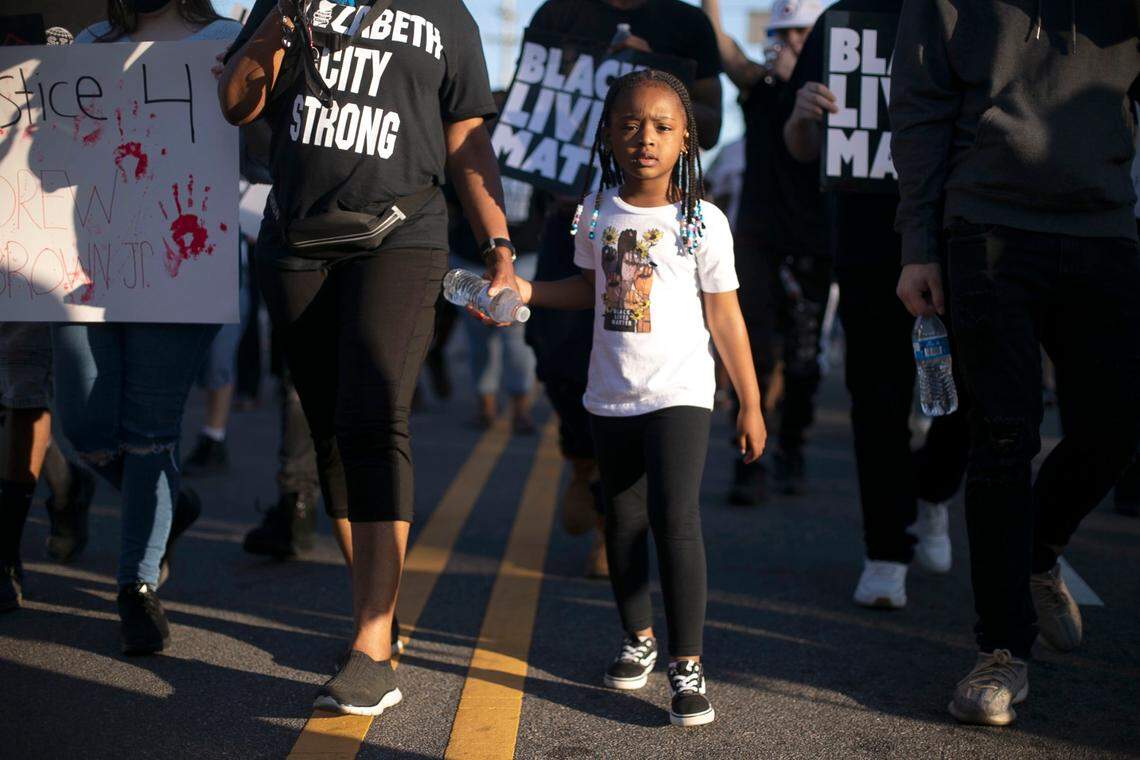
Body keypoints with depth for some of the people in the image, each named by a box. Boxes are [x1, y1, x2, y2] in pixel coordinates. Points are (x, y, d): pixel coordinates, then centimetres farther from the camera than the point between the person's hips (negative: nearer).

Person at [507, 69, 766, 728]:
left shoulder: (702, 221, -7)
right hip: (612, 395, 5)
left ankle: (687, 664, -8)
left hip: (679, 394, -4)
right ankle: (639, 638, 34)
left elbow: (724, 314, -3)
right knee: (623, 521, 14)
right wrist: (523, 290, 4)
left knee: (674, 517, -16)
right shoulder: (598, 212, 3)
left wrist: (751, 404, -1)